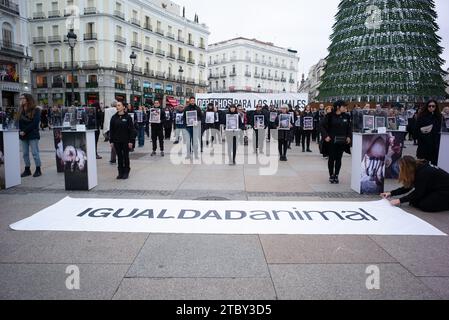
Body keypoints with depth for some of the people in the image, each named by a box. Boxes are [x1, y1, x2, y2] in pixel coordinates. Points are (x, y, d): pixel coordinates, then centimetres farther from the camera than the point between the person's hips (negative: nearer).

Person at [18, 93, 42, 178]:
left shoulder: (36, 110, -5)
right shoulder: (20, 111, 13)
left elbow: (34, 123, -14)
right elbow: (18, 122, 12)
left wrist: (25, 131, -17)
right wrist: (20, 131, -7)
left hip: (33, 135, -6)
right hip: (23, 136, 6)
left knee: (35, 153, -2)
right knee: (25, 153, 8)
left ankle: (38, 170, 6)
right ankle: (27, 170, 17)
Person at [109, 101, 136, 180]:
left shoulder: (128, 117, -4)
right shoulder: (114, 117, 4)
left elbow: (131, 129, -6)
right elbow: (111, 130, 6)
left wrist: (131, 141, -11)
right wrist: (111, 141, 1)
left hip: (126, 141, -3)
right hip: (117, 141, 3)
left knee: (126, 156, 6)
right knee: (119, 157, 9)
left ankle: (126, 172, 17)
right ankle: (120, 172, 17)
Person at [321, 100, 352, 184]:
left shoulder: (346, 116, 6)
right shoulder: (330, 116, -7)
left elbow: (349, 128, 15)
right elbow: (323, 126, -7)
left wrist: (348, 136, 3)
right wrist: (325, 136, -16)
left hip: (342, 141, 4)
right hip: (332, 141, -3)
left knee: (338, 158, 7)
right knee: (332, 158, 5)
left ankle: (336, 175, 17)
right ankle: (331, 175, 16)